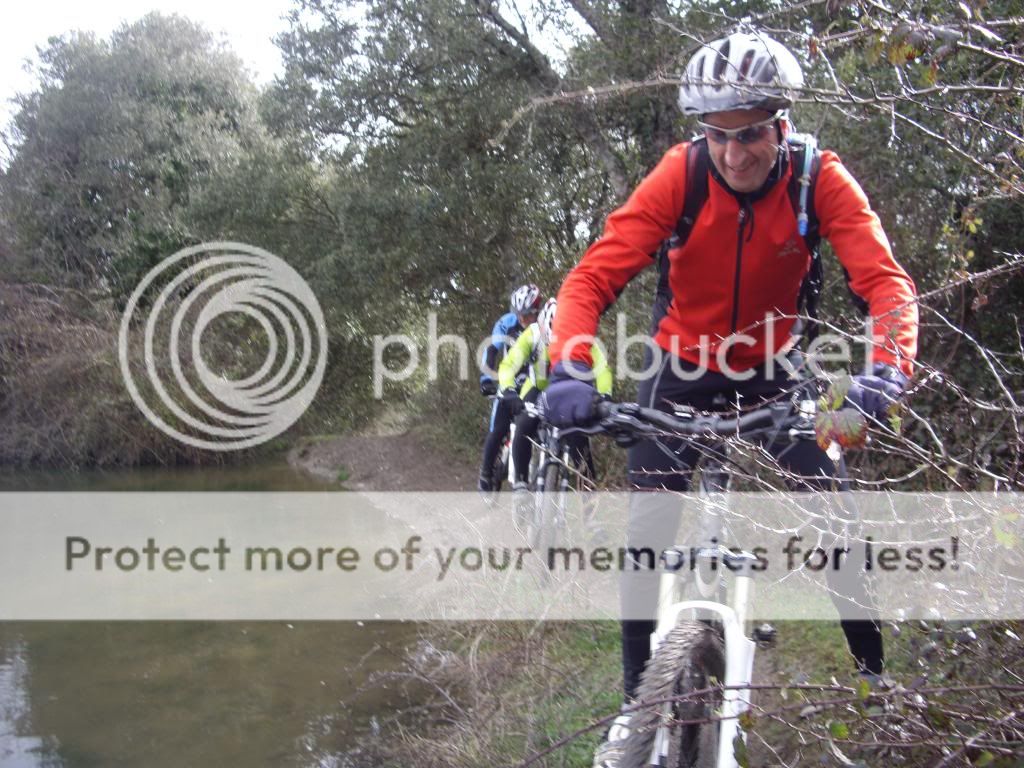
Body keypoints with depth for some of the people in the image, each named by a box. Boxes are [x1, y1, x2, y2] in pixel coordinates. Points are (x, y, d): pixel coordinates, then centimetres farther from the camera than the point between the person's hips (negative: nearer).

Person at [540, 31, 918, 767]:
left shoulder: (821, 179, -19)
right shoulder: (679, 174, -21)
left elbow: (886, 279, -28)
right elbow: (593, 277, -26)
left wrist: (886, 370, -47)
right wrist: (571, 369, -43)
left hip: (773, 374, 0)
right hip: (683, 370, 0)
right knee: (648, 533, -6)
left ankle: (885, 676, 16)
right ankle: (639, 702, 11)